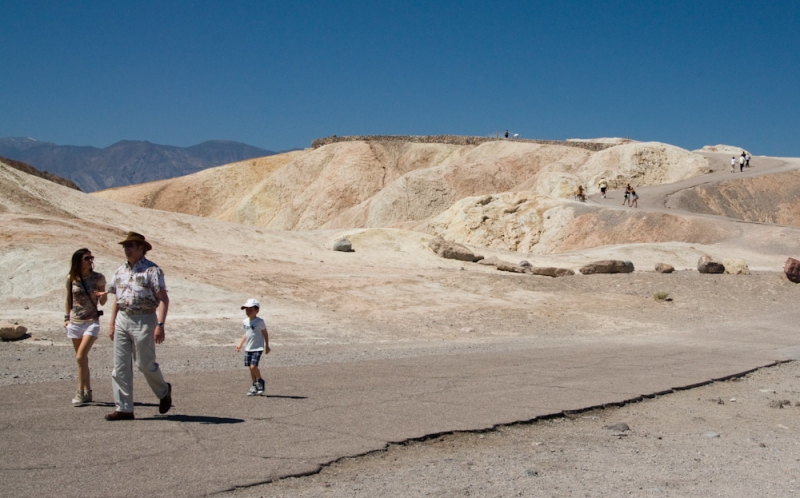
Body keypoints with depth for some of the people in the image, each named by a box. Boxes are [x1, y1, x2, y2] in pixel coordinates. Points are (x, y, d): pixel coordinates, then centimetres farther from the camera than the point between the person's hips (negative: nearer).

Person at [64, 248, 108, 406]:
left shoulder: (98, 278, -3)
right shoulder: (71, 279, 2)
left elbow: (102, 303, 3)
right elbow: (68, 300, 15)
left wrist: (104, 295, -18)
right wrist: (67, 317, 9)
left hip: (91, 322, -3)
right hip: (75, 322, 3)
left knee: (80, 357, -15)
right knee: (82, 359, 10)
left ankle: (80, 392, -8)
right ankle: (87, 391, 20)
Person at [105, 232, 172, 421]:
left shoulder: (152, 270, -8)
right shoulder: (120, 271, 13)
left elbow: (163, 299, -12)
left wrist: (160, 325, -21)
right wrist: (112, 323, 15)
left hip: (143, 320, -6)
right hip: (122, 320, 7)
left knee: (144, 363, -1)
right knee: (120, 366, 3)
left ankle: (164, 391, 26)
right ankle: (124, 409, 7)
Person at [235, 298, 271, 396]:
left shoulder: (259, 322, -10)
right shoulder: (245, 322, 7)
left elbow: (265, 334, -3)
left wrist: (267, 346, -2)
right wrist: (240, 344, 14)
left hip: (258, 348, -6)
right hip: (248, 348, 6)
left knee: (253, 366, -15)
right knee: (251, 368, 7)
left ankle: (260, 381, 8)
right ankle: (254, 385, 18)